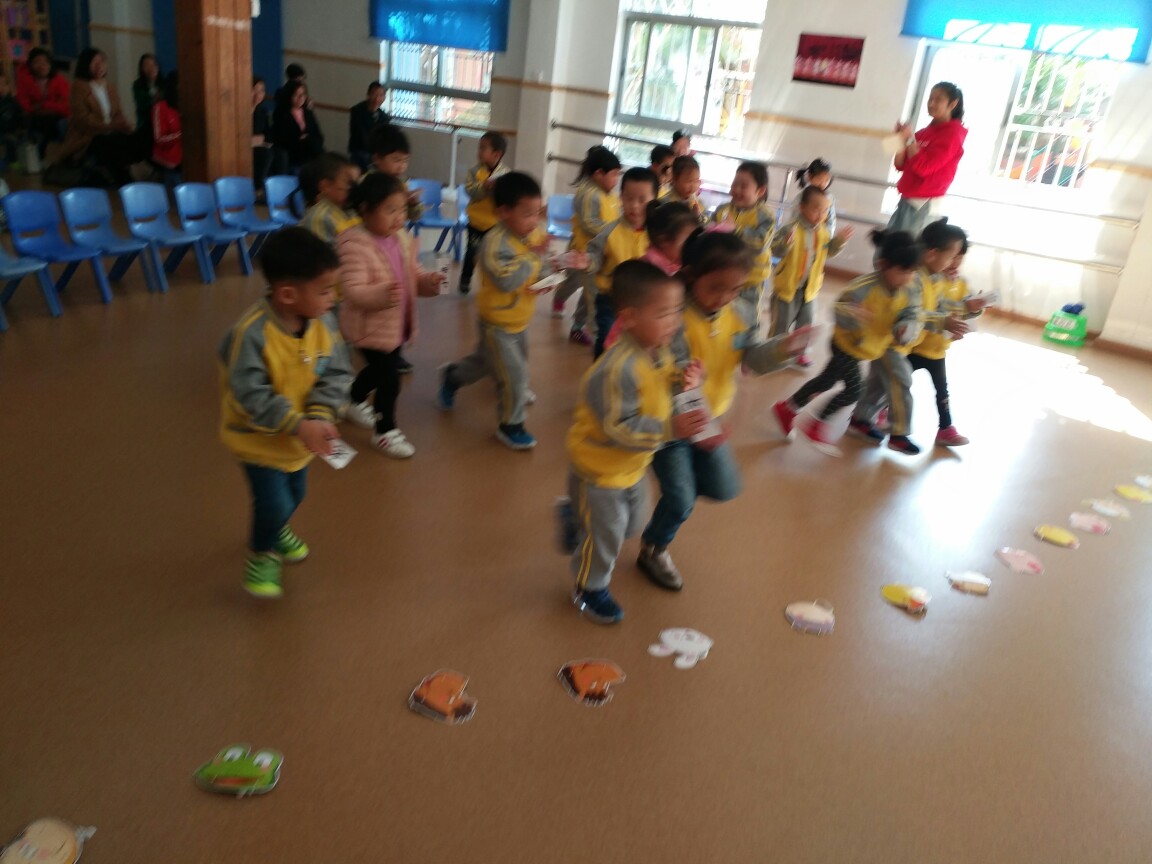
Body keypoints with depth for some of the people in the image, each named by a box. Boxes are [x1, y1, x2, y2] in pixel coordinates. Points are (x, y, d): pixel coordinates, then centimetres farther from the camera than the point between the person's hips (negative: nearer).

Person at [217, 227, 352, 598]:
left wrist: (320, 417, -27)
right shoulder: (252, 333, -32)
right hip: (258, 438, -6)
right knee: (276, 503, -6)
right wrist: (298, 425, -34)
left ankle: (276, 530, 57)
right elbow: (250, 395, -30)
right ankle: (260, 553, 27)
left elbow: (335, 374, -11)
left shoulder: (323, 323, -15)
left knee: (295, 495, 23)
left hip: (300, 435, 6)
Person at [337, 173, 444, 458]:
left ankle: (355, 403, 55)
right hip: (370, 327, -8)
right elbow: (353, 291, -30)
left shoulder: (402, 239, 0)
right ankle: (385, 431, 19)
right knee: (390, 379, -3)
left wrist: (429, 282, -13)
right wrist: (382, 295, -47)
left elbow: (413, 276, 9)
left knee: (378, 370, 27)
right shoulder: (354, 245, -25)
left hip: (396, 324, 8)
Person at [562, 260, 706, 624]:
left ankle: (573, 515, 49)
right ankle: (590, 589, 37)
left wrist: (682, 382, -13)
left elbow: (661, 386, 9)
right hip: (600, 468, -8)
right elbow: (619, 428, -33)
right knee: (603, 535, 11)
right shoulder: (616, 370, -36)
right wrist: (670, 428, -36)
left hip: (632, 466, 8)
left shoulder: (659, 352, -8)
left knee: (630, 523, 27)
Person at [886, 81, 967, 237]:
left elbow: (924, 167, -20)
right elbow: (901, 166, 12)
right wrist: (901, 140, -2)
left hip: (924, 205, -8)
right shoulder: (924, 132, 13)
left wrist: (910, 139, -15)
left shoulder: (952, 134, -9)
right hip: (906, 201, 8)